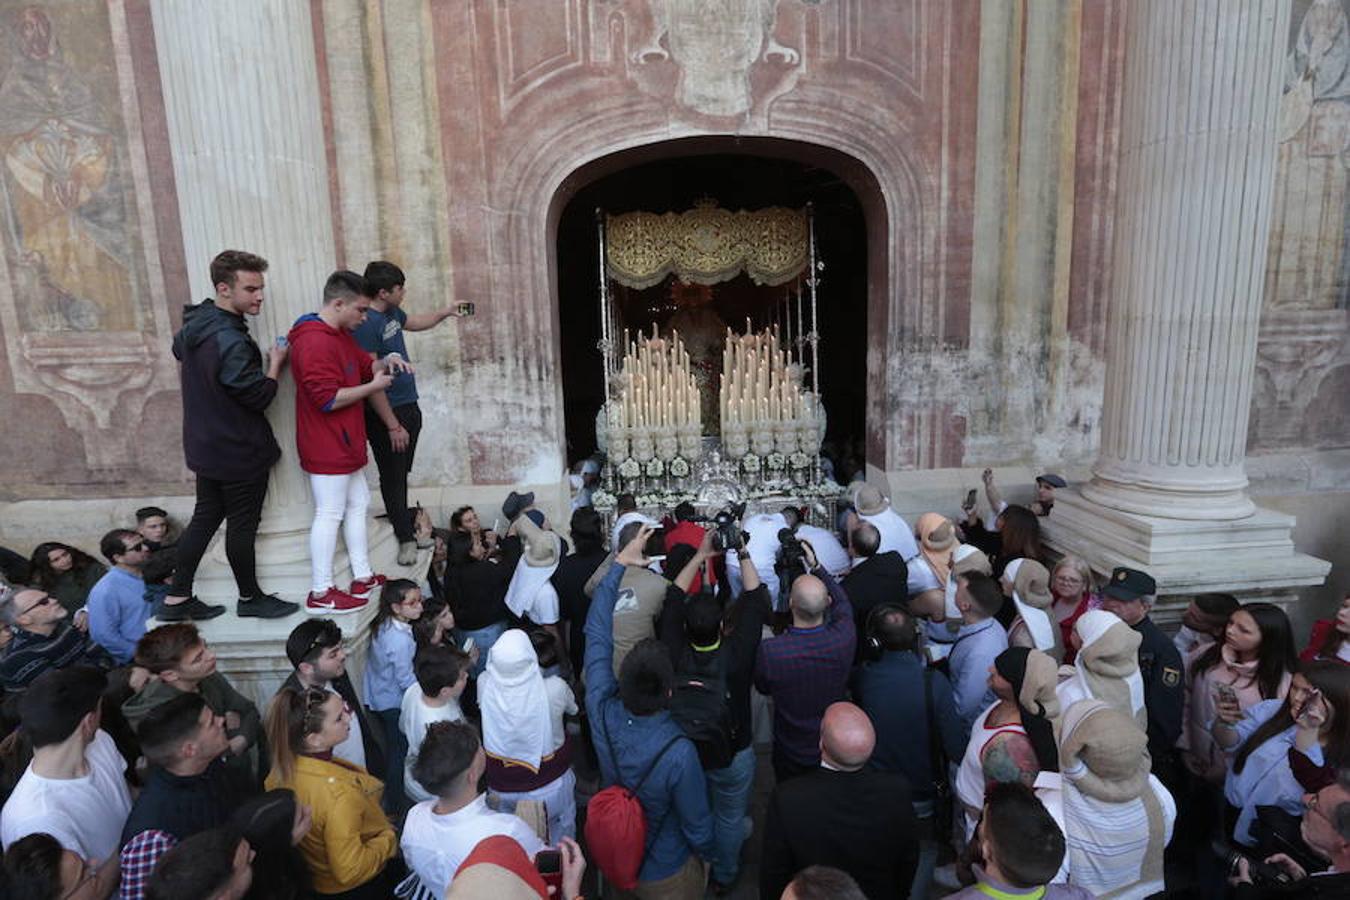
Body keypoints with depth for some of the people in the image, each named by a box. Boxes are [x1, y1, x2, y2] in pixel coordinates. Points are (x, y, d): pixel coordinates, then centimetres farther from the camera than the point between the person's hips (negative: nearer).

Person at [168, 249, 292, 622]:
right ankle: (250, 598, 23)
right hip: (239, 451, -9)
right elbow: (259, 397, -23)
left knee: (204, 518, 17)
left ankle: (177, 599, 25)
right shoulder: (231, 343, -28)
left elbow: (179, 355, 24)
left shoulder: (194, 324, 3)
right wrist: (275, 364, -9)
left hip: (206, 447, 9)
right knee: (242, 524, 6)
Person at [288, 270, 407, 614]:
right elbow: (327, 399, -25)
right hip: (327, 447, -11)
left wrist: (385, 362, 0)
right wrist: (372, 386, -17)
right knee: (330, 514, -2)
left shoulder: (340, 335, 12)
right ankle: (320, 593, 9)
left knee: (358, 503, 16)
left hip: (344, 444, 11)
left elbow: (363, 366, 22)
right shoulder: (314, 342, -21)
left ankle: (363, 577, 26)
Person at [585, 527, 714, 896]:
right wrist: (709, 853, 1)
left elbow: (596, 633, -18)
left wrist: (618, 563, -15)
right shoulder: (679, 753, -40)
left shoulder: (602, 710, -29)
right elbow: (697, 824, -22)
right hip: (665, 873, -4)